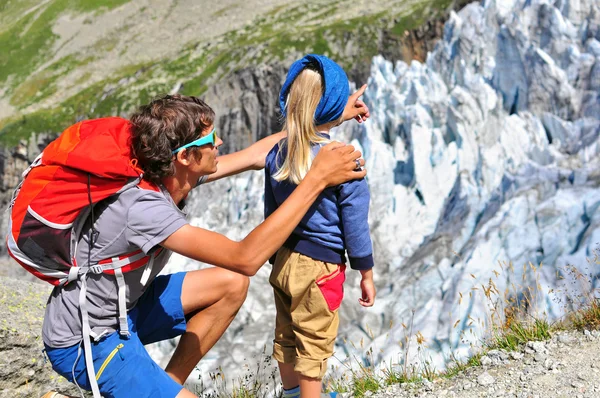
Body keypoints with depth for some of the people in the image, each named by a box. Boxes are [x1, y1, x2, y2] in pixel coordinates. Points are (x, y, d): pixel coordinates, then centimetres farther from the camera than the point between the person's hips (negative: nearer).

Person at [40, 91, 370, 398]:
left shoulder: (172, 172, -7)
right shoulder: (143, 206, -33)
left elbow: (254, 155, 4)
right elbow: (245, 259, -38)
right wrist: (316, 180, -36)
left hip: (122, 308, 9)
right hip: (84, 344, -9)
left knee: (231, 284, 7)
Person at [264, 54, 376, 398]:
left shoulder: (277, 155, -2)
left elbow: (271, 214, 7)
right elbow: (354, 224, -13)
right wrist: (367, 274, -1)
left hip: (284, 263, 6)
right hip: (320, 268, -6)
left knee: (286, 339, 21)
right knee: (314, 347, 8)